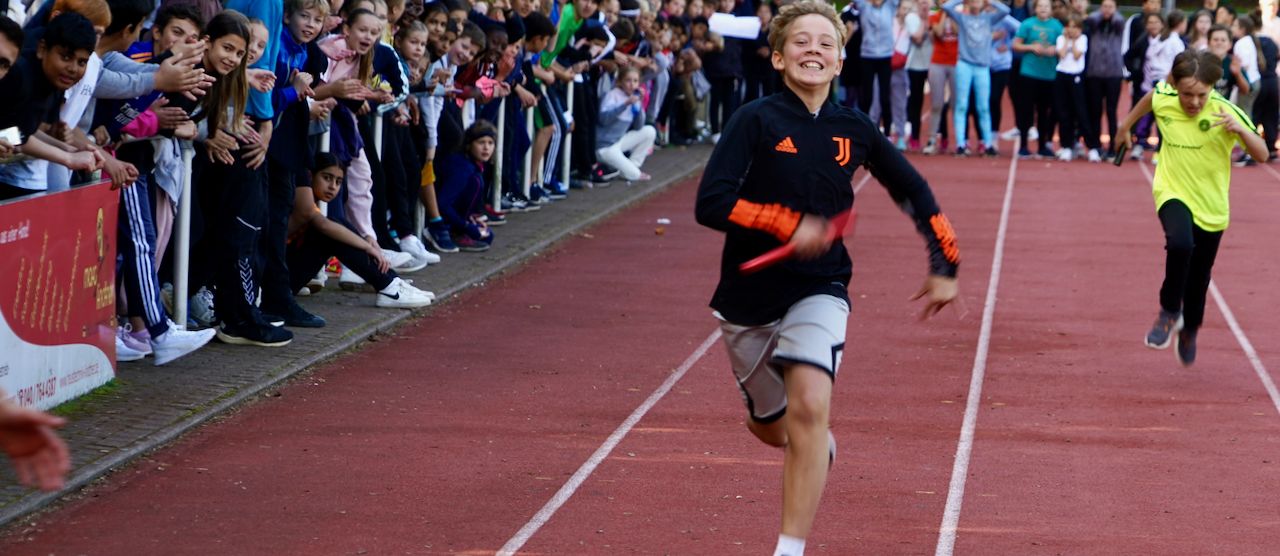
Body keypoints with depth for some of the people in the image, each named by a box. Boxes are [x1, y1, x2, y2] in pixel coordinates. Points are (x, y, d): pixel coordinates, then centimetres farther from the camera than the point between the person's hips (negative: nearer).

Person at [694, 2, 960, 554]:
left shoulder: (855, 129, -1)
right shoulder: (756, 120, -11)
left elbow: (914, 192, 15)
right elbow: (711, 203, -19)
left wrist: (944, 266, 13)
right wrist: (788, 225, -25)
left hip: (819, 289, 0)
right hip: (749, 296, 0)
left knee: (809, 408, -24)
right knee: (771, 429, 15)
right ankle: (818, 446, 54)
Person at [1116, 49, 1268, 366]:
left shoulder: (1226, 112, -18)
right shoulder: (1162, 100, -13)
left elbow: (1262, 155, -17)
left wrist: (1240, 129, -35)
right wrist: (1126, 126, 27)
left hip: (1212, 206, 1)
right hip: (1173, 194, -1)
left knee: (1198, 278, 13)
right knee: (1180, 244, -33)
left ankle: (1189, 331, 42)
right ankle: (1169, 311, -12)